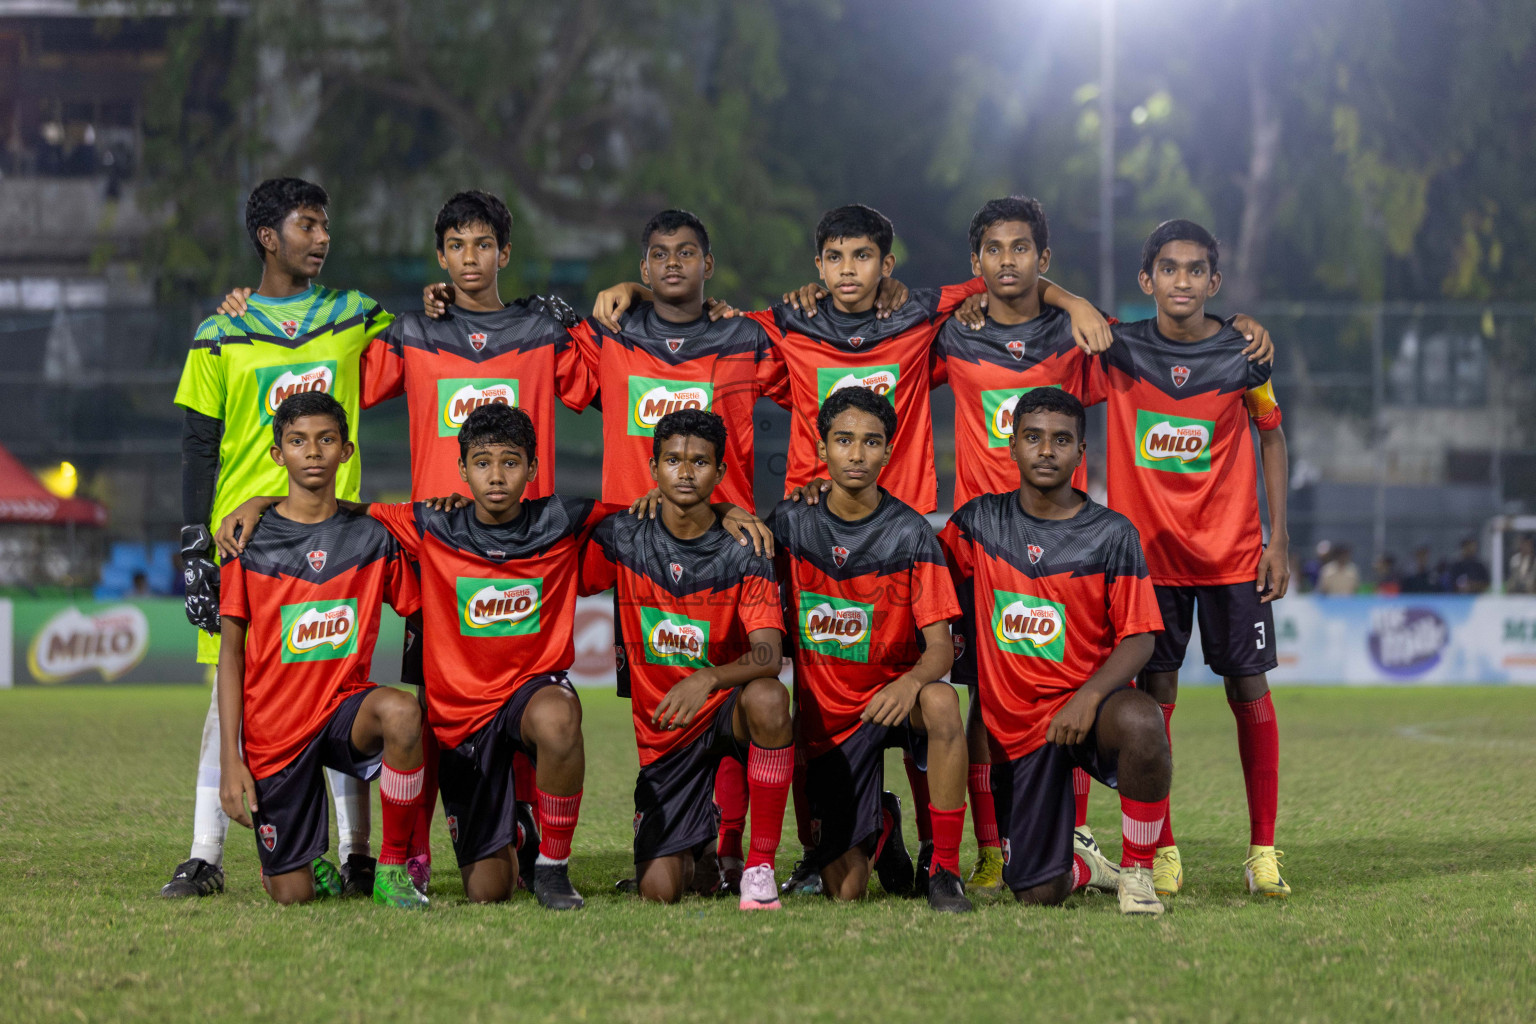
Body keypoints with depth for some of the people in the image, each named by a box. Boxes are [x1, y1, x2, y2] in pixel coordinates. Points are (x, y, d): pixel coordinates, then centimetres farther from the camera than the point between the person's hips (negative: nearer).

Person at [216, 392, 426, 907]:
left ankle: (393, 866, -17)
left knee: (401, 712, -36)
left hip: (345, 706, 1)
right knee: (293, 895, -6)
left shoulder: (372, 538, 2)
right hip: (272, 727, -1)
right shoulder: (250, 541, -2)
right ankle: (309, 862, 33)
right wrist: (230, 759, -6)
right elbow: (231, 652, -1)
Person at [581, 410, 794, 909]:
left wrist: (707, 680, -37)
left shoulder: (742, 553, -9)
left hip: (726, 710, -2)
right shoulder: (623, 540, -2)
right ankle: (697, 849, 28)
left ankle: (760, 864, -26)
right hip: (662, 734, 2)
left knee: (767, 697, -40)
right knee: (660, 891, -13)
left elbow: (769, 655, -20)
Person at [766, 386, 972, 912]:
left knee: (941, 702, -40)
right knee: (843, 889, -9)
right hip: (827, 713, 1)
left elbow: (940, 646, -12)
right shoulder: (792, 523, -3)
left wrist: (912, 681, -35)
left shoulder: (909, 534, -9)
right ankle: (881, 825, 30)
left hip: (893, 691, -1)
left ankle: (944, 869, -24)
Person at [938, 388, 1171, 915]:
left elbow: (1139, 638, -6)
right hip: (1015, 726, 2)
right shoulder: (980, 522, 4)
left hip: (1087, 703, -2)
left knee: (1140, 723, -39)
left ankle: (1136, 871, -15)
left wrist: (1089, 697, -23)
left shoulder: (1111, 534, -4)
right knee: (1039, 892, -8)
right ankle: (1082, 865, 32)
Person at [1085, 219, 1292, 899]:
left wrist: (1279, 539, 3)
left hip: (1232, 552, 0)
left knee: (1249, 690, 0)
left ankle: (1263, 849, 7)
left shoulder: (1243, 355, -3)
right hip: (1147, 553, 0)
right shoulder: (1117, 351, -4)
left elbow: (1271, 438, 7)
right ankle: (1161, 851, 7)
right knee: (1155, 694, -1)